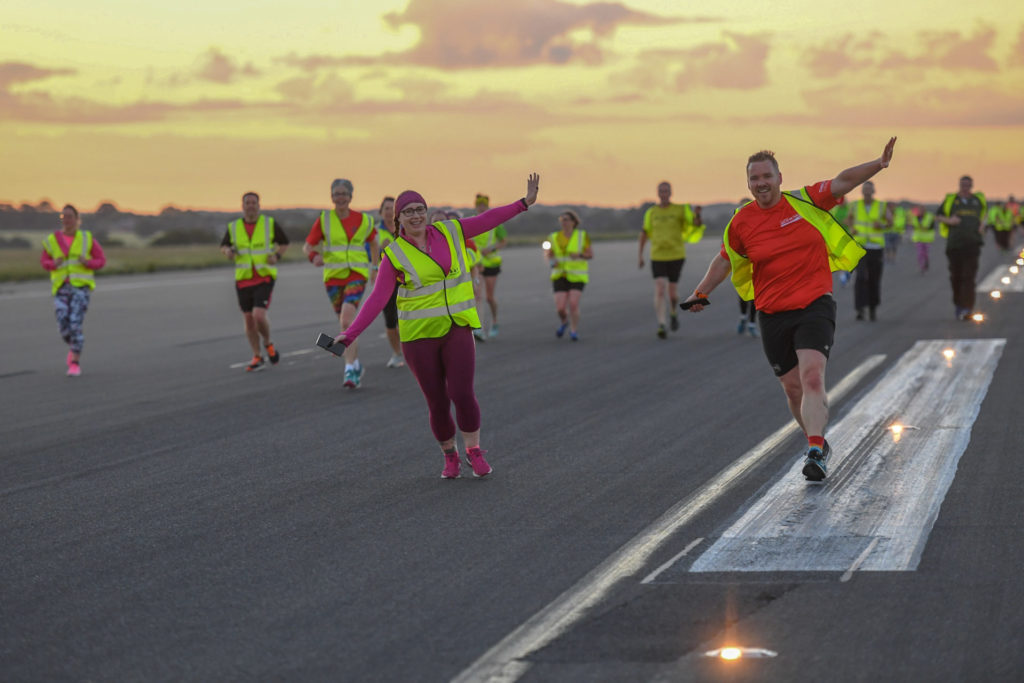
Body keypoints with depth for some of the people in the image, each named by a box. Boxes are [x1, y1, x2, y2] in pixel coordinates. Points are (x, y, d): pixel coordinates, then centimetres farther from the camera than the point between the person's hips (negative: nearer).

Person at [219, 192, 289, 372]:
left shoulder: (269, 224, -3)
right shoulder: (233, 227, 2)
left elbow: (284, 242, 10)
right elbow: (223, 246, 15)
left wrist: (277, 256, -10)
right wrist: (228, 252, -9)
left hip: (265, 277, -3)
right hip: (243, 280, 3)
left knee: (259, 315, -18)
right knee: (249, 320, 6)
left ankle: (268, 343, 11)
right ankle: (257, 358, 19)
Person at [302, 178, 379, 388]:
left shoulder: (363, 220, 3)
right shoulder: (324, 220, 1)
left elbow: (373, 243, 20)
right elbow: (308, 246, 2)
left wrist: (376, 268, 19)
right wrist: (314, 256, -20)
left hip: (357, 275, -2)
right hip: (333, 276, 2)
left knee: (347, 320, -21)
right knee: (346, 323, 10)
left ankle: (350, 368, -21)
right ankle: (357, 365, 30)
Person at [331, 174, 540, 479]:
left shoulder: (449, 232, 1)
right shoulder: (394, 256, -6)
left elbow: (488, 219, 9)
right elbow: (377, 300, -8)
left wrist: (525, 202, 5)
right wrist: (350, 334, -17)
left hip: (457, 329, 1)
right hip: (419, 335, -1)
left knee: (462, 394, -10)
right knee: (437, 402, 3)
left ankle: (474, 452, 13)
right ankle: (450, 456, 28)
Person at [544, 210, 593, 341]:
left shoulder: (582, 236, -7)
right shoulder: (554, 237, -3)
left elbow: (590, 255, -4)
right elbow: (548, 254, 8)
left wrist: (579, 255, -24)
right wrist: (552, 262, -14)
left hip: (577, 275, -2)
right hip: (560, 275, 2)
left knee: (573, 304, -17)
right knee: (560, 307, -8)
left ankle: (574, 331, 6)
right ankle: (564, 321, 27)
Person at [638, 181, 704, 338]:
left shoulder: (680, 210, 0)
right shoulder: (651, 212, 6)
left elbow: (697, 225, -8)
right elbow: (644, 233, 15)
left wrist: (697, 214, -31)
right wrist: (640, 254, 12)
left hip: (676, 255, -1)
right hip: (657, 256, 1)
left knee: (672, 292, 3)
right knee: (660, 290, -15)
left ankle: (673, 313, 37)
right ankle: (661, 326, -19)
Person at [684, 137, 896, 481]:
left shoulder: (805, 201, 0)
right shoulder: (741, 222, 4)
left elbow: (843, 181, -2)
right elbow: (725, 258, 20)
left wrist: (879, 164, -16)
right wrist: (702, 292, 21)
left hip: (814, 307, -3)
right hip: (772, 314, 3)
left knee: (812, 376, -21)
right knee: (792, 387, 7)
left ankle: (815, 453, -28)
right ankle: (818, 442, 30)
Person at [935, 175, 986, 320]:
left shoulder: (978, 200, 10)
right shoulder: (950, 200, 5)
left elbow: (984, 211, 30)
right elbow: (937, 216, 11)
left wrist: (982, 223, 11)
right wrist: (948, 220, -9)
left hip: (972, 244, 0)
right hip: (954, 243, 0)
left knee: (969, 277, -10)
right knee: (956, 276, 5)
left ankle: (967, 309, -15)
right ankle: (957, 303, 26)